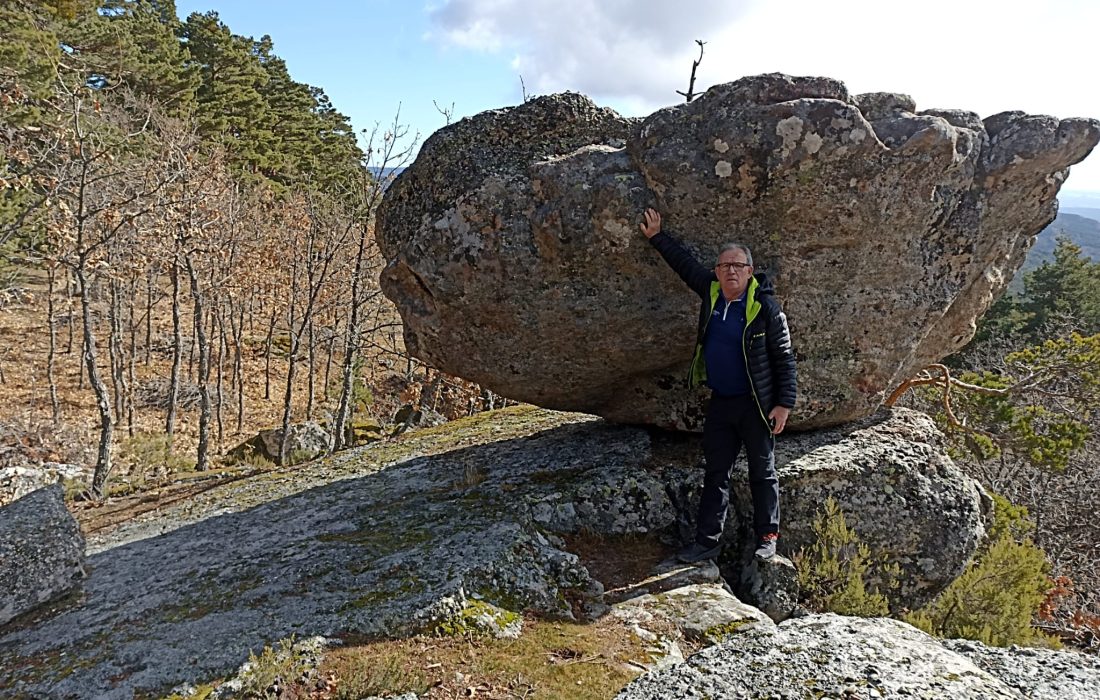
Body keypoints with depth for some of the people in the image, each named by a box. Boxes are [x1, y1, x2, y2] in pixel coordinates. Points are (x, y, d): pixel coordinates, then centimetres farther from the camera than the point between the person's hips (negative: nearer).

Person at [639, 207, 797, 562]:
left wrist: (784, 403, -14)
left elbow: (784, 358, -10)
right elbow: (685, 263, 18)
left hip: (756, 404, -5)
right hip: (720, 402, 6)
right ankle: (707, 540, 17)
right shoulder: (711, 292, 1)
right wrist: (657, 237, 22)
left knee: (762, 473, 8)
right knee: (716, 473, 10)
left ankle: (767, 537, 21)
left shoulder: (766, 307, -14)